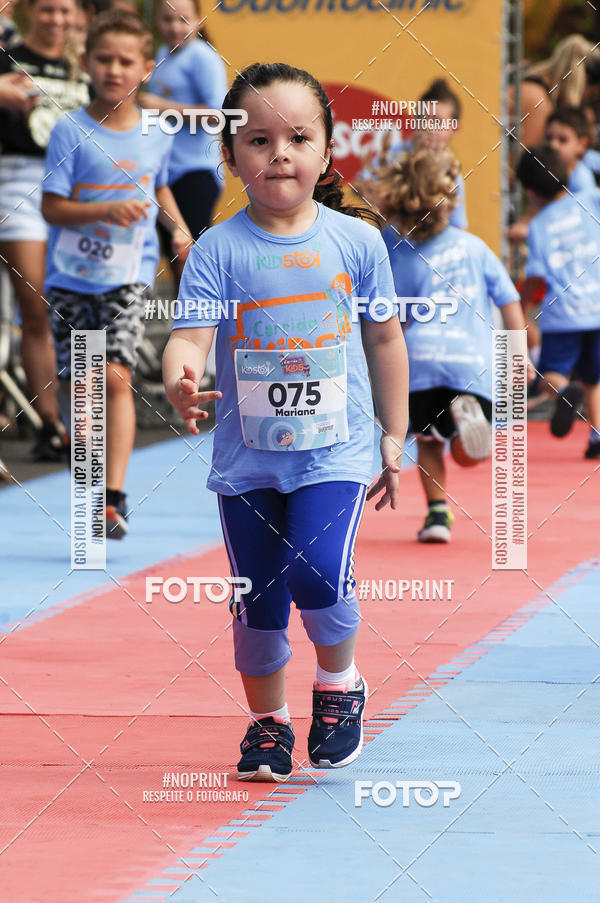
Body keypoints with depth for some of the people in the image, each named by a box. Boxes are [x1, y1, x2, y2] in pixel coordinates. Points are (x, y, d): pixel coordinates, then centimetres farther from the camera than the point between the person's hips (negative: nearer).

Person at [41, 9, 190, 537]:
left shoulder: (157, 135, 4)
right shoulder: (71, 132, -6)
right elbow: (53, 208, -10)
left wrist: (177, 226, 8)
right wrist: (106, 211, -23)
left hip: (128, 277, 0)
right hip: (72, 276, 0)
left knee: (114, 373, -16)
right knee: (77, 386, 2)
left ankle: (115, 496, -20)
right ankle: (96, 473, 23)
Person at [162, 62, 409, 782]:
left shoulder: (356, 241, -1)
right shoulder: (218, 250, -5)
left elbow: (384, 339, 9)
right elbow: (190, 335, -13)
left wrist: (394, 435, 12)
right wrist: (180, 381, -36)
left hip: (335, 451, -1)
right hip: (247, 457, 1)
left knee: (318, 573, -20)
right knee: (257, 601, 7)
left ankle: (340, 683, 8)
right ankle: (267, 723, 28)